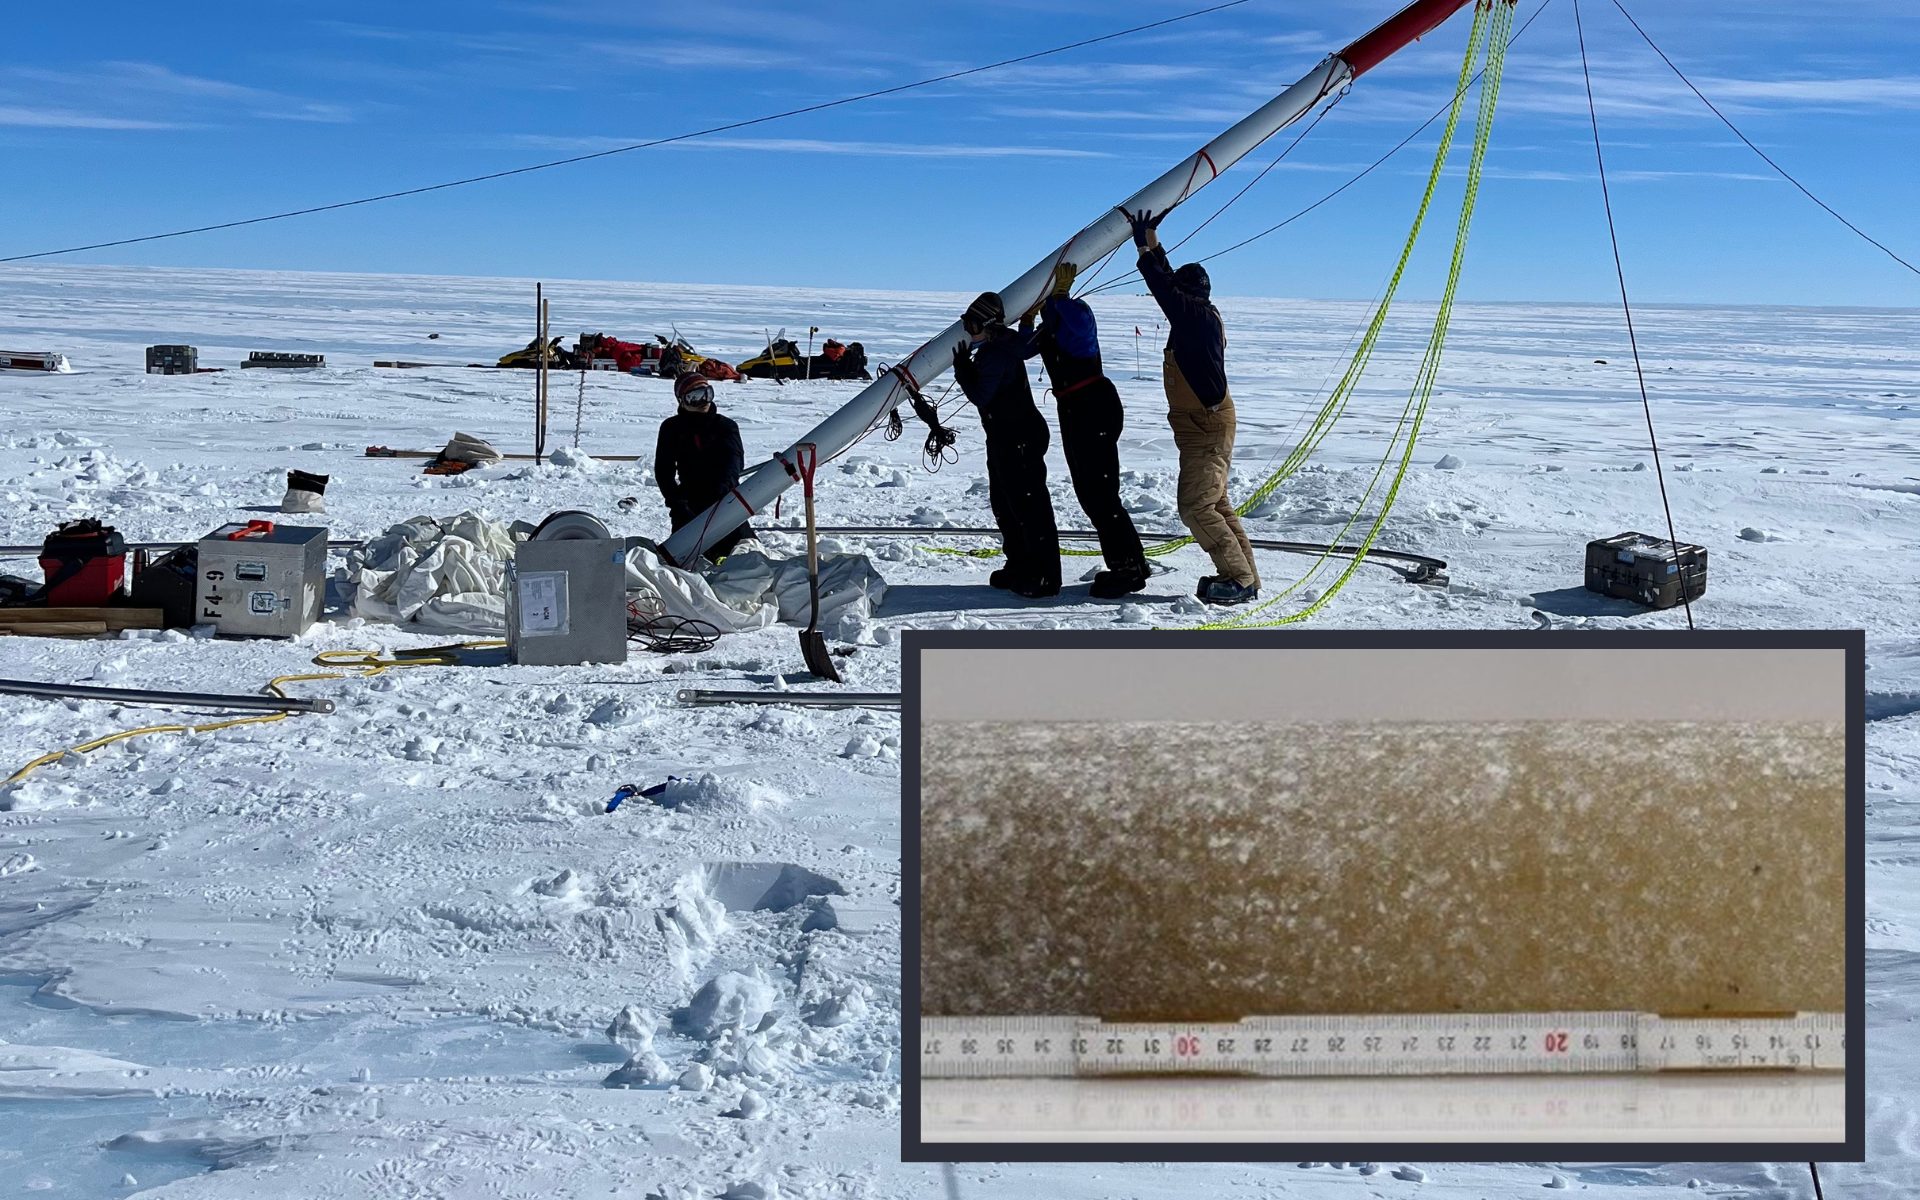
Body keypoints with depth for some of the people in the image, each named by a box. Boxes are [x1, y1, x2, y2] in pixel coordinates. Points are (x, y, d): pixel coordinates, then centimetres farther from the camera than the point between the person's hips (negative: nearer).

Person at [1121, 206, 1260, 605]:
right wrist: (1151, 241, 23)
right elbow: (1169, 284, 22)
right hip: (1204, 426, 10)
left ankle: (1239, 579, -9)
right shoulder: (1199, 315, 10)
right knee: (1215, 504, 14)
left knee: (1196, 507, -11)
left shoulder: (1199, 316, -16)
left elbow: (1165, 289, -19)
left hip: (1207, 427, -10)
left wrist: (1144, 249, -9)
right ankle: (1243, 575, 16)